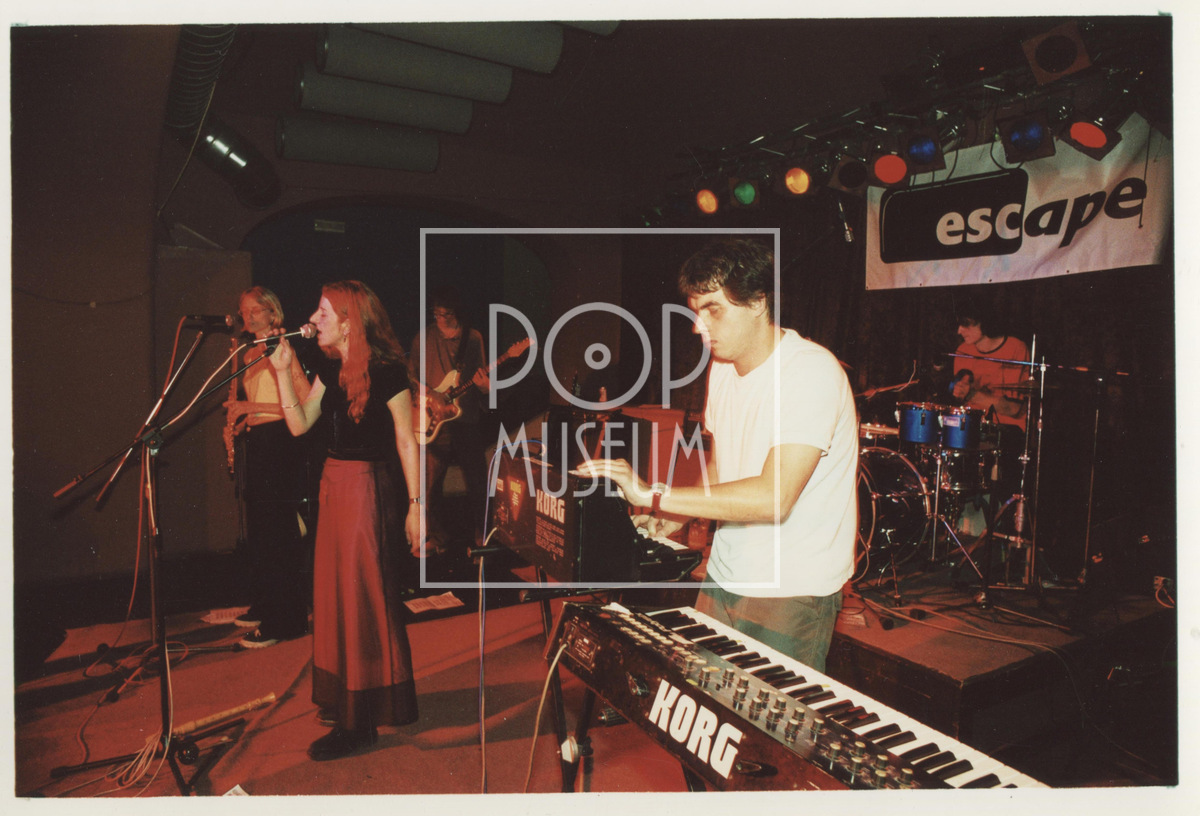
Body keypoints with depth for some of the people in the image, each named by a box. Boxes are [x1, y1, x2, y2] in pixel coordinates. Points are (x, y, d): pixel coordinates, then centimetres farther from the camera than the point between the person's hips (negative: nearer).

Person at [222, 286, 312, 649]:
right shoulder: (246, 355, 16)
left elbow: (306, 402, -15)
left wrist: (255, 407, -16)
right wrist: (233, 419, 7)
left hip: (280, 445, -8)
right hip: (252, 446, 8)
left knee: (279, 533, -6)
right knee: (257, 531, 13)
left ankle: (283, 621, 2)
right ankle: (263, 607, 26)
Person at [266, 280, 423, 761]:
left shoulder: (385, 371, -15)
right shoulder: (331, 368, 8)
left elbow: (406, 440, -15)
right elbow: (299, 424, 7)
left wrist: (415, 505, -16)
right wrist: (282, 371, -1)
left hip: (371, 487, -8)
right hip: (335, 483, 8)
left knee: (364, 598, -1)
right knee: (336, 592, 17)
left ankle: (360, 721, 12)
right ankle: (344, 697, 35)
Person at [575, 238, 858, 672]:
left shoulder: (811, 372, -22)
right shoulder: (723, 367, 5)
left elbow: (774, 497, -31)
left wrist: (654, 496, -30)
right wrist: (678, 514, 1)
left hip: (792, 592, -7)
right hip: (724, 578, 7)